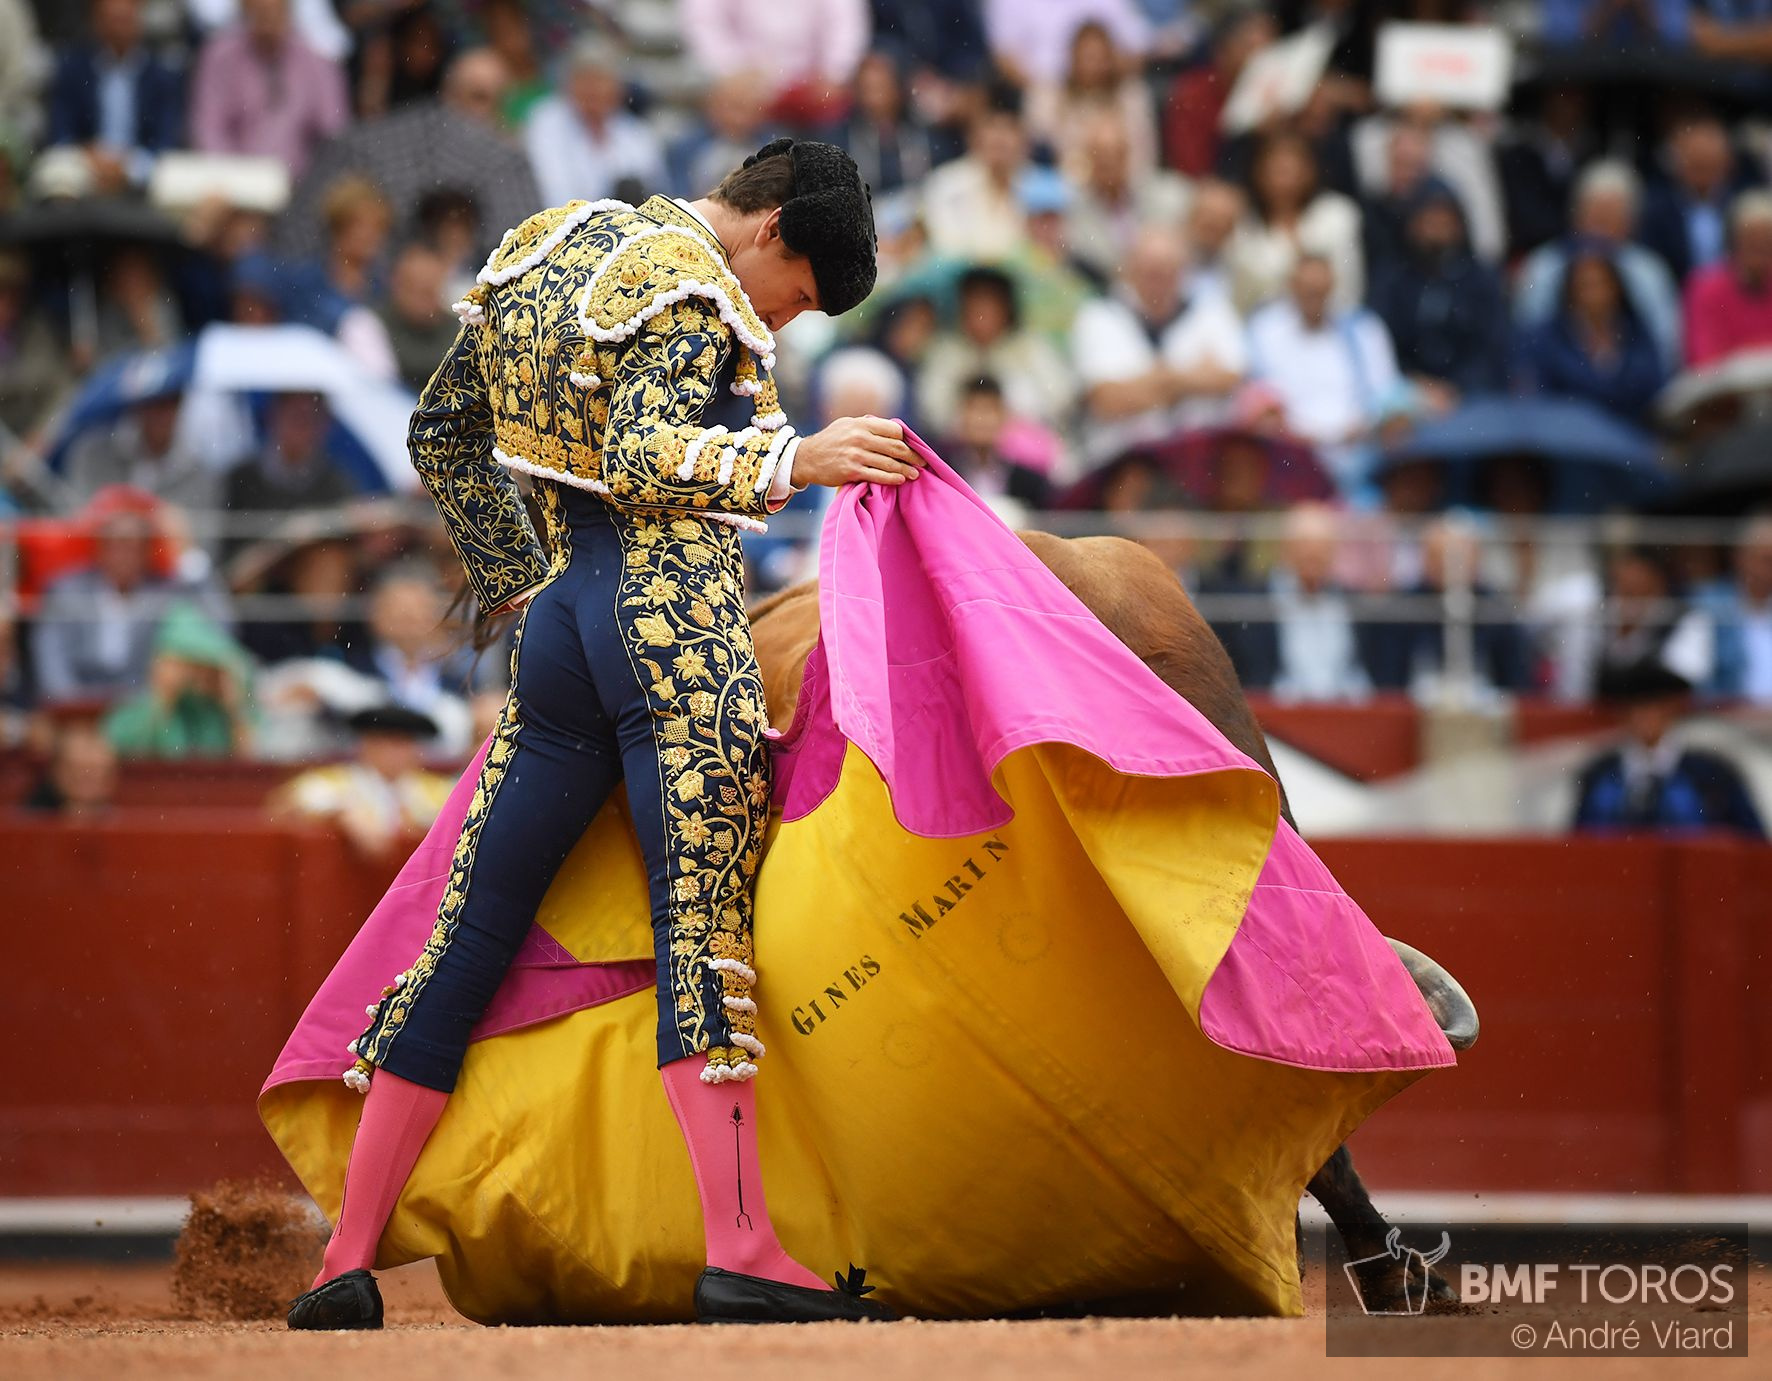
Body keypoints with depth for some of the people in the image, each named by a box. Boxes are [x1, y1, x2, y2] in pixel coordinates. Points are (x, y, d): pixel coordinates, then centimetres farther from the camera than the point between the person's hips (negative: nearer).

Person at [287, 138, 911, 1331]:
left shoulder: (547, 247, 17)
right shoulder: (693, 292, -9)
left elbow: (443, 435, 24)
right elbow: (641, 458, -25)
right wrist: (794, 461, -33)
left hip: (563, 618, 8)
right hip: (679, 628, -8)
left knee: (474, 936, 7)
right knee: (705, 920, -13)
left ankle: (347, 1262, 6)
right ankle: (742, 1252, -23)